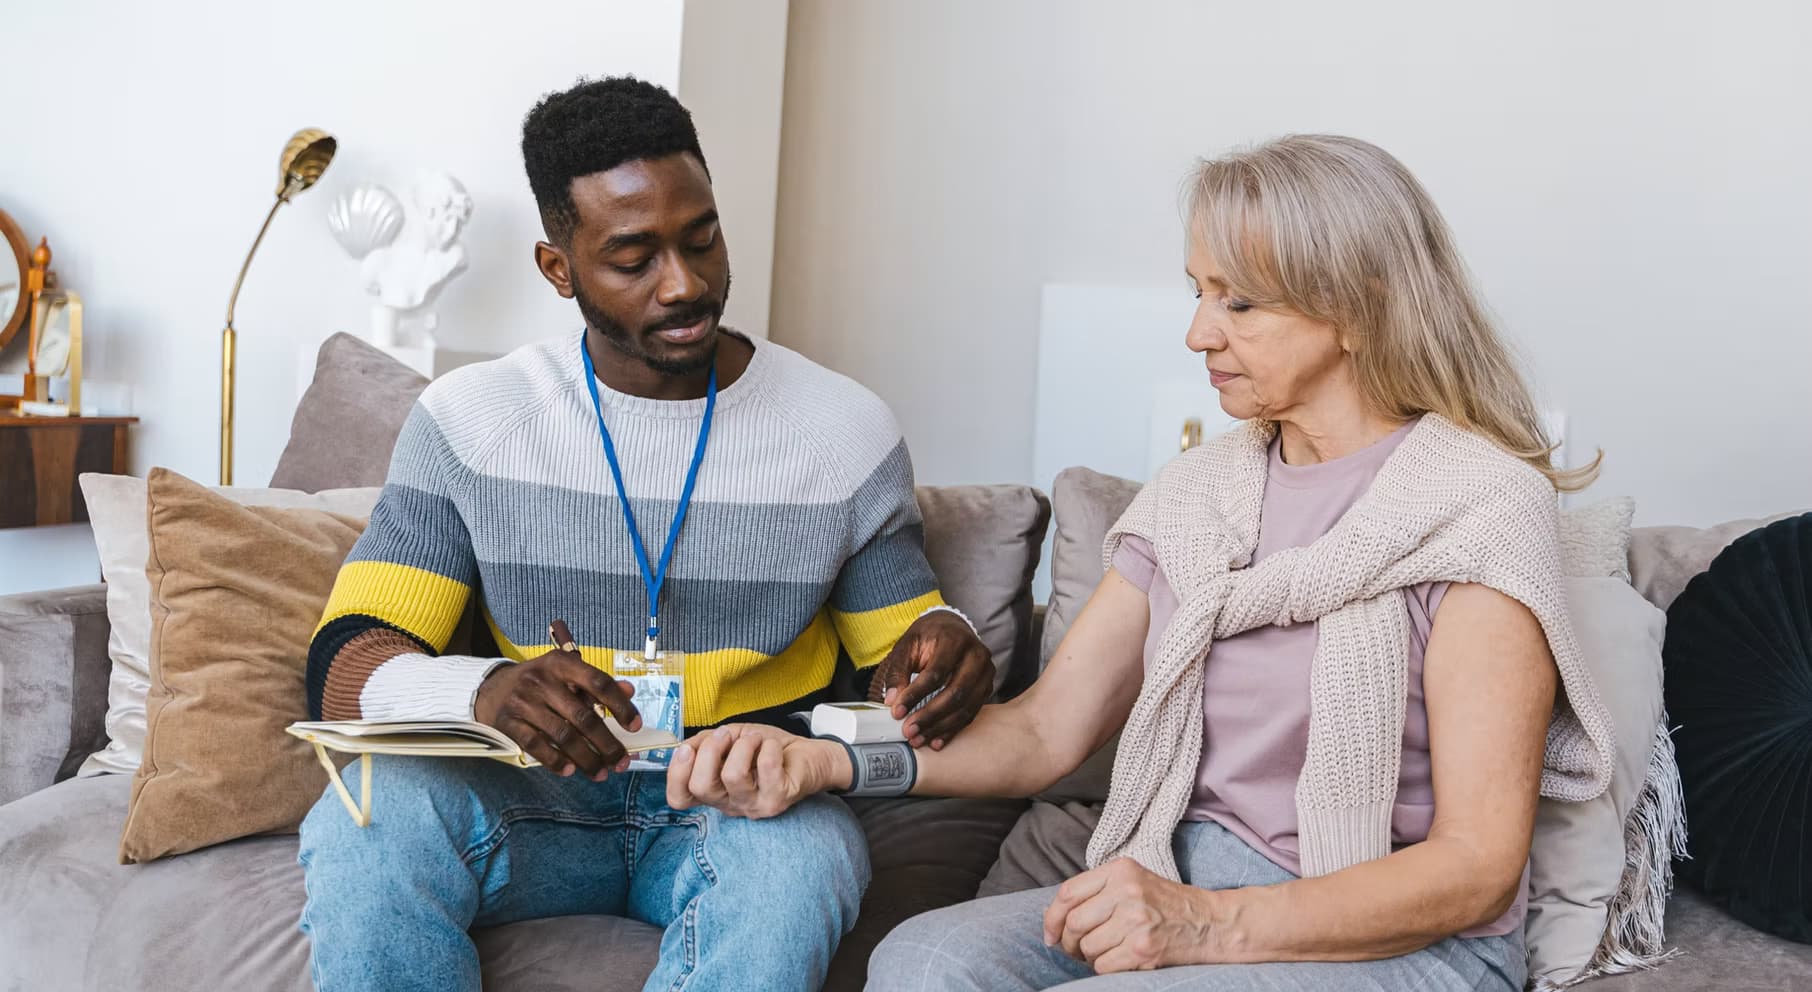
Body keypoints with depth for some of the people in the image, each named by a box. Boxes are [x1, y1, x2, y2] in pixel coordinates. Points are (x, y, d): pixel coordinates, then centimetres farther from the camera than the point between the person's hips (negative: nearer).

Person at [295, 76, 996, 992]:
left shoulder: (847, 429, 0)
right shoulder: (468, 420, 0)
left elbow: (889, 661, 10)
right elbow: (346, 667, -6)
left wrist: (936, 645, -16)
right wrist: (482, 689, -30)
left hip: (748, 802, 0)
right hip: (531, 796, 1)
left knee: (798, 859, -35)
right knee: (366, 820, -31)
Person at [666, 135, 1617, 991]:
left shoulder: (1482, 505, -9)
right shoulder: (1196, 494, 9)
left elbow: (1477, 866, -13)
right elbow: (1045, 727, 5)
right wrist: (832, 761, -11)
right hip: (1191, 891, 5)